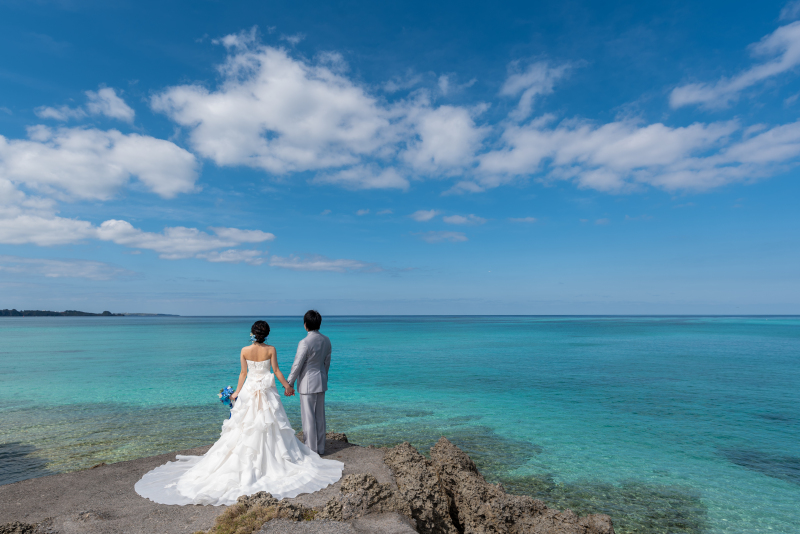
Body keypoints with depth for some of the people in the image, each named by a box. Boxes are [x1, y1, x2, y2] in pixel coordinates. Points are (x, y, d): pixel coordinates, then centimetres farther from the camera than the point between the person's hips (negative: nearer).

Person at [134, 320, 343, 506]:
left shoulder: (245, 351, -5)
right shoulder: (271, 349, -9)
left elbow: (243, 373, 0)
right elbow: (276, 371, -6)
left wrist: (237, 391, 13)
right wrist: (287, 386, 7)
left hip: (249, 391, 1)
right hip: (267, 392, -1)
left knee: (246, 427, 11)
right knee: (269, 426, 9)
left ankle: (247, 465, 15)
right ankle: (272, 460, 14)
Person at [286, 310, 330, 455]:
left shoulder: (305, 343, -21)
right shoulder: (326, 340, 1)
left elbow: (297, 365, -15)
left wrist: (289, 384, -5)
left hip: (307, 383, -7)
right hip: (321, 382, 7)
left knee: (308, 416, 4)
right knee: (320, 416, 15)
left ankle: (311, 449, 13)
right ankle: (320, 447, 26)